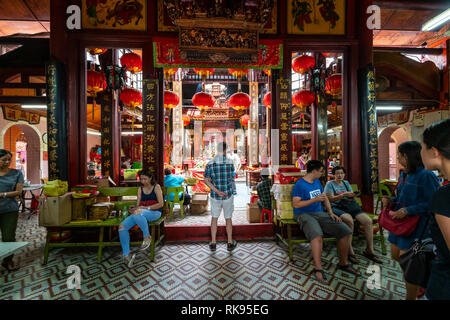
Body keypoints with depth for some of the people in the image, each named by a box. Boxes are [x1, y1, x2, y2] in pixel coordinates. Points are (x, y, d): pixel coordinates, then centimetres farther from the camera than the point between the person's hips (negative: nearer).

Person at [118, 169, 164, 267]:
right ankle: (126, 254, -5)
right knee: (122, 227, -14)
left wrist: (146, 207, -15)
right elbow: (138, 204, 12)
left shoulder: (156, 187, -1)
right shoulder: (140, 189, 15)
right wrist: (135, 208, -11)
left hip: (155, 213, -6)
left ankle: (147, 237, -18)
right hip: (141, 213, 6)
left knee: (138, 213, -37)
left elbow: (161, 204, -8)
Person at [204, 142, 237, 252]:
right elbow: (231, 176, 2)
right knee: (228, 219, 13)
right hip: (228, 194, -1)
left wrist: (217, 191, -12)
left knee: (214, 218, 16)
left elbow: (206, 180, -10)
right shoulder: (229, 161, -8)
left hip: (215, 195, 1)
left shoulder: (210, 163, -5)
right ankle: (230, 243, 26)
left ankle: (213, 243, 23)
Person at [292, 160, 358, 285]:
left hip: (319, 213, 7)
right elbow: (296, 204, -17)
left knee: (346, 231, -8)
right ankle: (318, 269, -20)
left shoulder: (317, 182, 15)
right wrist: (315, 199, -17)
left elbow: (325, 198, 23)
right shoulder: (299, 184, -11)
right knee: (317, 234, -36)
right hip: (304, 215, -7)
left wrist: (331, 212, 8)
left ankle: (343, 263, 12)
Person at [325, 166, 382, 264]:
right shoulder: (330, 184, 4)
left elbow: (351, 198, 15)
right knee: (349, 220, -34)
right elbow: (331, 199, -7)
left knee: (368, 220, -16)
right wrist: (343, 195, -19)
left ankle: (369, 250, 0)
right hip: (337, 207, -6)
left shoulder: (346, 183, 22)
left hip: (350, 205, 6)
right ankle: (350, 251, -21)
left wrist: (353, 195, -9)